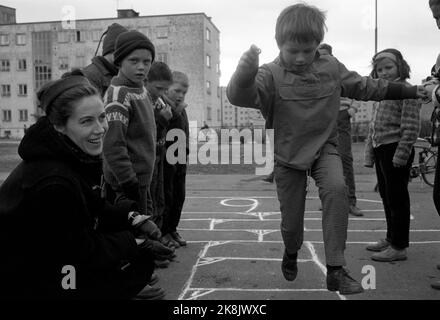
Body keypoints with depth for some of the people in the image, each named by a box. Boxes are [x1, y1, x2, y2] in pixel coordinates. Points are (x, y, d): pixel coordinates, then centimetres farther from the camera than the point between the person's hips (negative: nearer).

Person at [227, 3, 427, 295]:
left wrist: (410, 91, 16)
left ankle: (335, 270, -20)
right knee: (291, 222, 6)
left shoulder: (331, 67, -1)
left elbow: (365, 87, 12)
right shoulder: (271, 75, -15)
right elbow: (241, 96, -32)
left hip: (324, 149, 2)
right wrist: (245, 73, -54)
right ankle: (291, 254, 45)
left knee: (336, 188, -30)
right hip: (288, 157, -2)